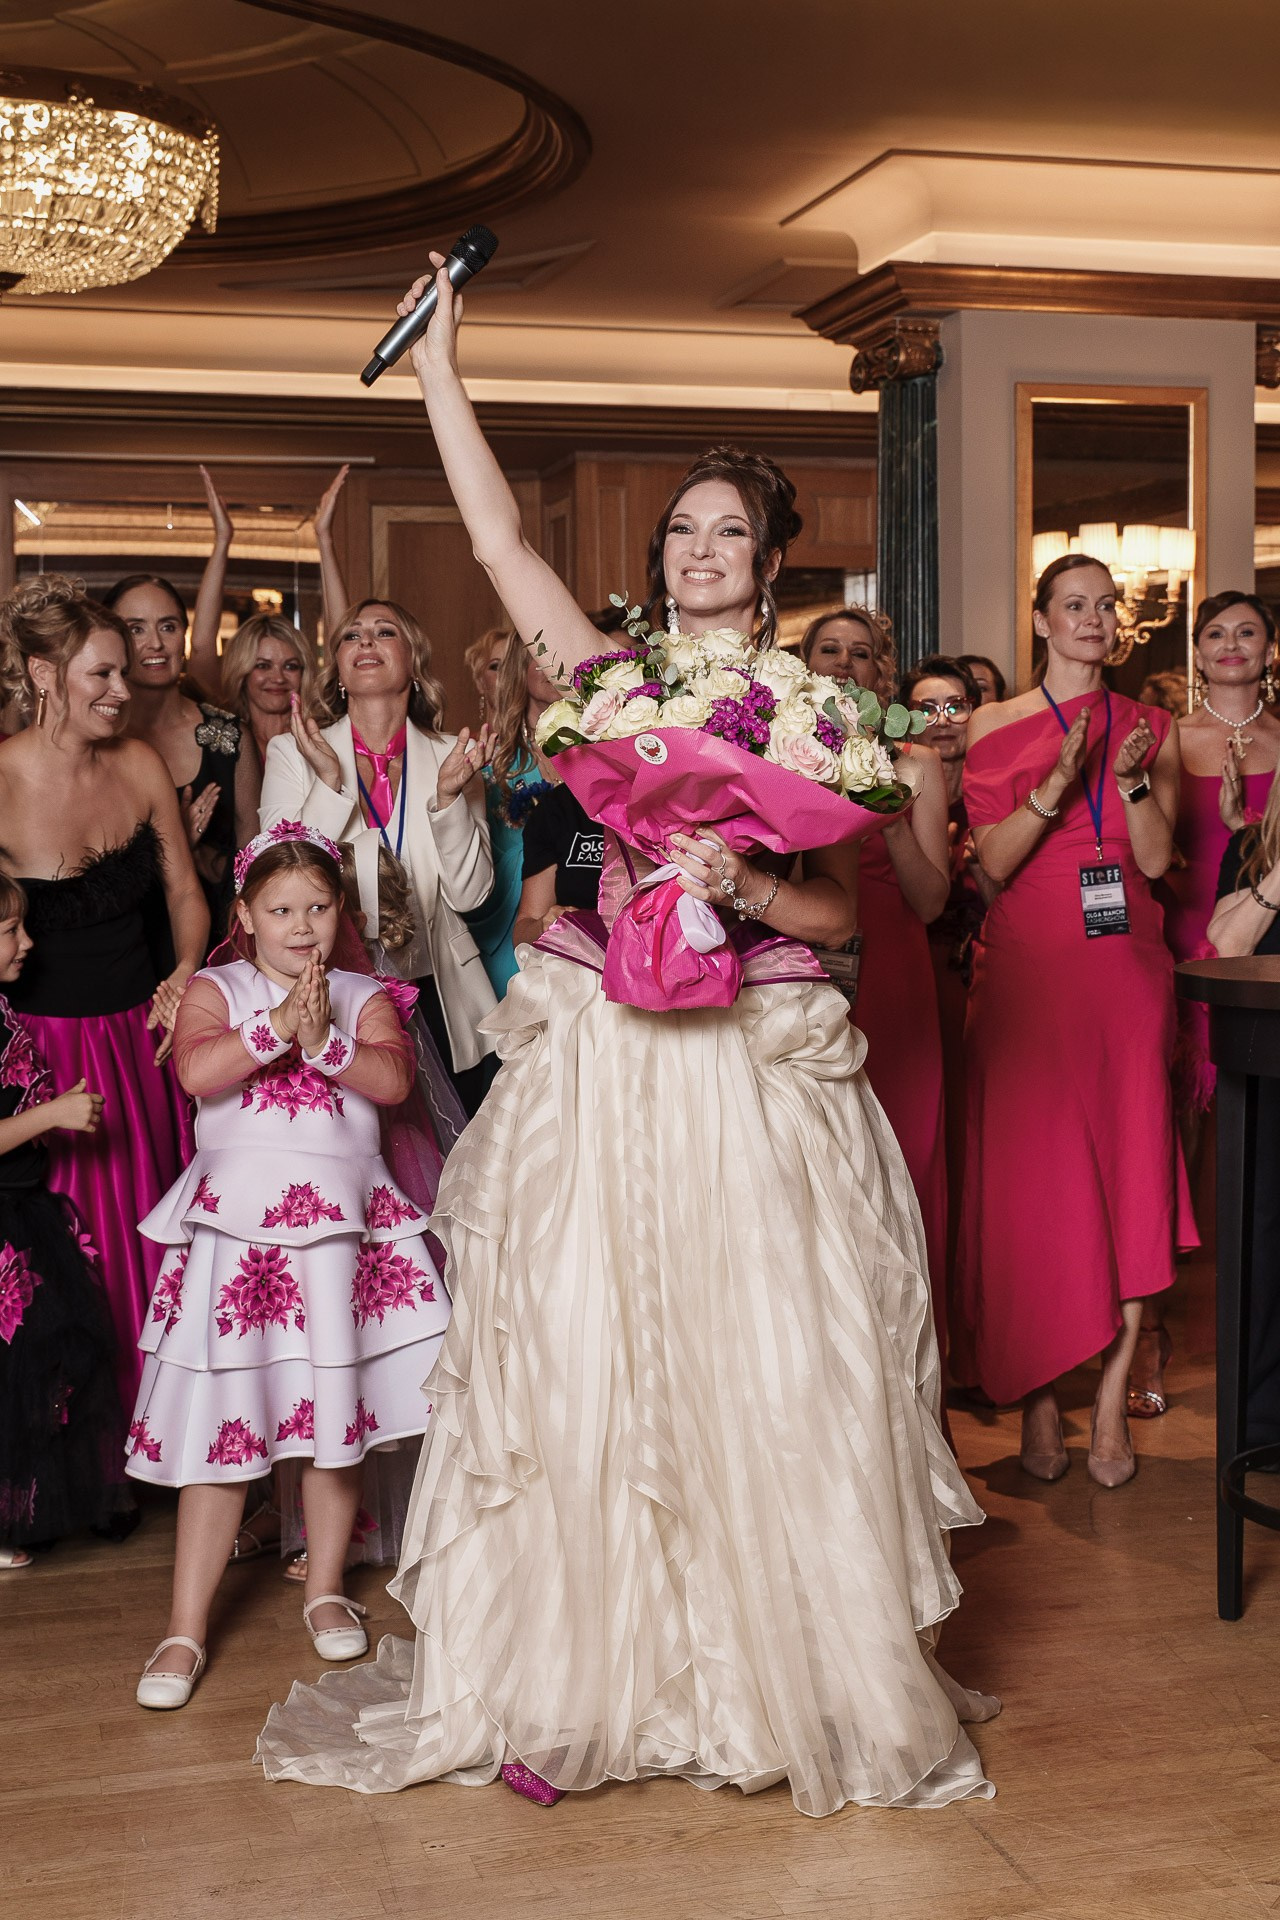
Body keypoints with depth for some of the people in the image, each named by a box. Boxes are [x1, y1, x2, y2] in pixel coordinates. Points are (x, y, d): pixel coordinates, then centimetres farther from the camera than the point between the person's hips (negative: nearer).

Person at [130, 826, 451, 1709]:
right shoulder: (217, 988, 7)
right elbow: (196, 1070, -13)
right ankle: (187, 1628, 5)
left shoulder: (362, 996, 10)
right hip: (237, 1221, -2)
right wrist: (279, 1027, -17)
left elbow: (393, 1078, -7)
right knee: (222, 1417, -3)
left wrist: (323, 1041, -18)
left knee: (340, 1409, 8)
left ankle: (326, 1590, 27)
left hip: (341, 1219, 2)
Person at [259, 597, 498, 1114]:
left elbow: (469, 893, -3)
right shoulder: (291, 754, 0)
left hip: (438, 995, 2)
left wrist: (449, 795, -16)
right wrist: (329, 781, -20)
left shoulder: (452, 756, 3)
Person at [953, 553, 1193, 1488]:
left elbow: (1157, 859, 3)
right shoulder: (996, 727, 5)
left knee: (1129, 1170, -2)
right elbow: (995, 861, -4)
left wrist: (1130, 780, -13)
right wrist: (1057, 782, -17)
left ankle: (1111, 1404, 5)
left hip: (1125, 967, 2)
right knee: (1031, 1176, -2)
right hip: (1027, 971, -2)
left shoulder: (1150, 727, 11)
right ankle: (1037, 1401, 8)